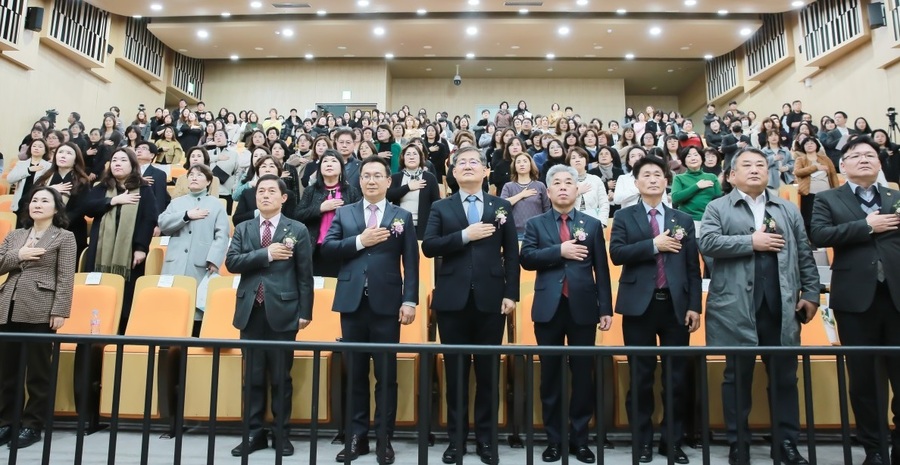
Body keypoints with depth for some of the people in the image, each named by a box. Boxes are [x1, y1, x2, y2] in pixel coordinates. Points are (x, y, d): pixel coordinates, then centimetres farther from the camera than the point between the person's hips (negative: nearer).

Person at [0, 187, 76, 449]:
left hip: (39, 312, -5)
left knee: (38, 371, 3)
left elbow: (66, 279, -6)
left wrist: (59, 311, -13)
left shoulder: (64, 237, 1)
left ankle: (33, 425, 13)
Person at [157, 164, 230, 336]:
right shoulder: (176, 202, 19)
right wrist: (187, 215, -7)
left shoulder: (216, 204, 8)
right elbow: (162, 224, 3)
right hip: (175, 266, 3)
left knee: (198, 308, -3)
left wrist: (214, 260, -14)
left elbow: (222, 236, -2)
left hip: (201, 267, -3)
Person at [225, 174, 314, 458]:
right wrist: (266, 254, -15)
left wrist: (304, 312, -5)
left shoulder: (297, 230, 1)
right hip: (251, 311, 3)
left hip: (283, 311, -3)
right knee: (252, 377, 10)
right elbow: (231, 262, -4)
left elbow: (305, 274, -1)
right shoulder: (243, 229, 10)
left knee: (281, 377, 6)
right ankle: (254, 433, 22)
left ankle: (281, 434, 19)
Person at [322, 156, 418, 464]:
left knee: (386, 375, 5)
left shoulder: (402, 216, 5)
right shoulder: (343, 213, 11)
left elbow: (410, 262, -1)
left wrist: (410, 301, -9)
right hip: (352, 302, 2)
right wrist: (360, 241, -12)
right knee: (355, 373, 11)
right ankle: (357, 437, 23)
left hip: (387, 303, -2)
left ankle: (384, 439, 17)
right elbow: (327, 248, 0)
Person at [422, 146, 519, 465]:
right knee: (455, 371, 8)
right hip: (453, 299, 0)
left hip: (491, 298, 0)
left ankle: (485, 439, 22)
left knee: (488, 371, 8)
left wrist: (511, 293, -4)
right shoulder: (441, 208, 8)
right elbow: (428, 247, -5)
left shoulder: (501, 206, 9)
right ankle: (456, 439, 21)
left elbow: (511, 253, 4)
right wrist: (464, 235, -15)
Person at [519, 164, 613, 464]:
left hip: (583, 307, 0)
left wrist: (606, 309, -1)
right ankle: (553, 439, 21)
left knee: (583, 375, 7)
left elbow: (601, 269, 4)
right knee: (550, 375, 8)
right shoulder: (536, 224, 7)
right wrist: (559, 251, -16)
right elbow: (526, 258, -7)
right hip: (549, 308, 0)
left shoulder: (592, 224, 7)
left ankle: (580, 439, 22)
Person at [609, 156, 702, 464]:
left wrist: (694, 306, 1)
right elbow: (616, 253, -9)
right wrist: (654, 244, -15)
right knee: (641, 377, 6)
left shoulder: (683, 220, 12)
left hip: (676, 305, 2)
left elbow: (693, 266, 8)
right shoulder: (624, 217, 6)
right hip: (639, 305, -2)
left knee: (677, 378, 7)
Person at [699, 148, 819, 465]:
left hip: (781, 306, 4)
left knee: (785, 375, 10)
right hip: (736, 306, -3)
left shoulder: (788, 209, 15)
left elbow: (805, 254, 12)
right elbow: (707, 243, -12)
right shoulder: (717, 208, 4)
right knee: (737, 375, 6)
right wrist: (751, 241, -13)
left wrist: (811, 293, 5)